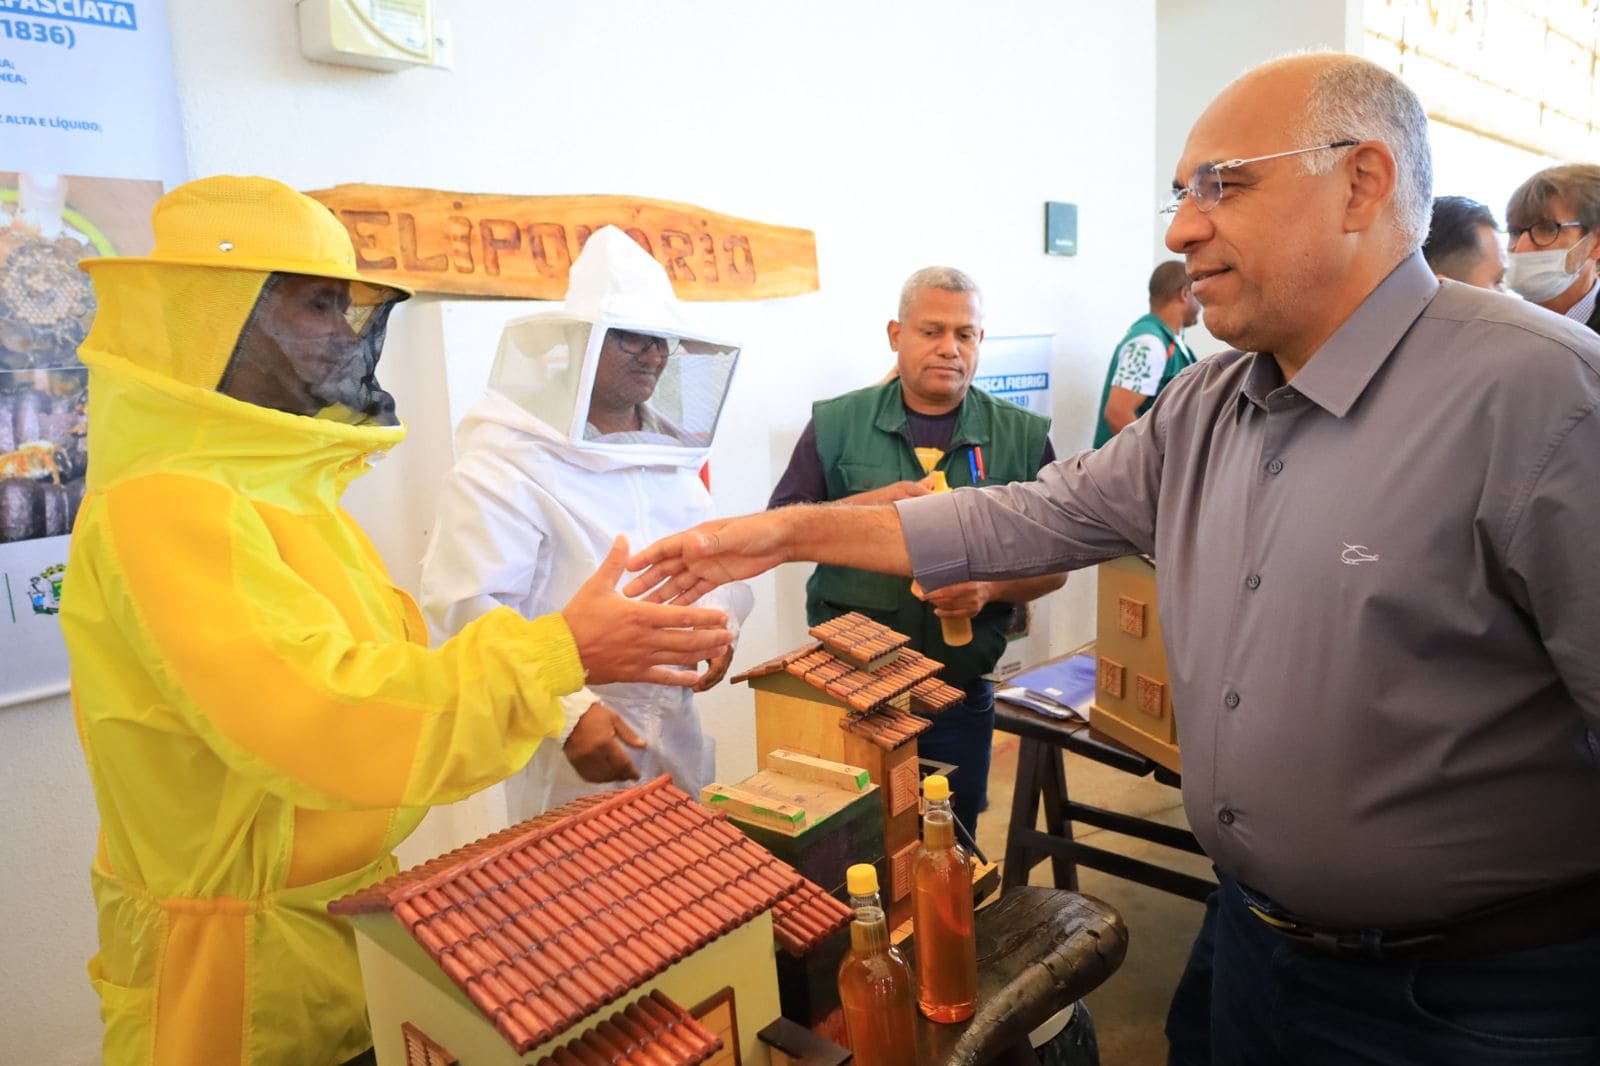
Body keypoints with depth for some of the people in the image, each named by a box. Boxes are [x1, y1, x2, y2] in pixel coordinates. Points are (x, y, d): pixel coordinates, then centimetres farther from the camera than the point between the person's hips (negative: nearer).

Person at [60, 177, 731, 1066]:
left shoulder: (283, 487, 8)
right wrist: (560, 652, -33)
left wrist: (559, 712, 4)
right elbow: (320, 717, -34)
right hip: (248, 965, -8)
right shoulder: (161, 509, -23)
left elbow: (385, 663, 11)